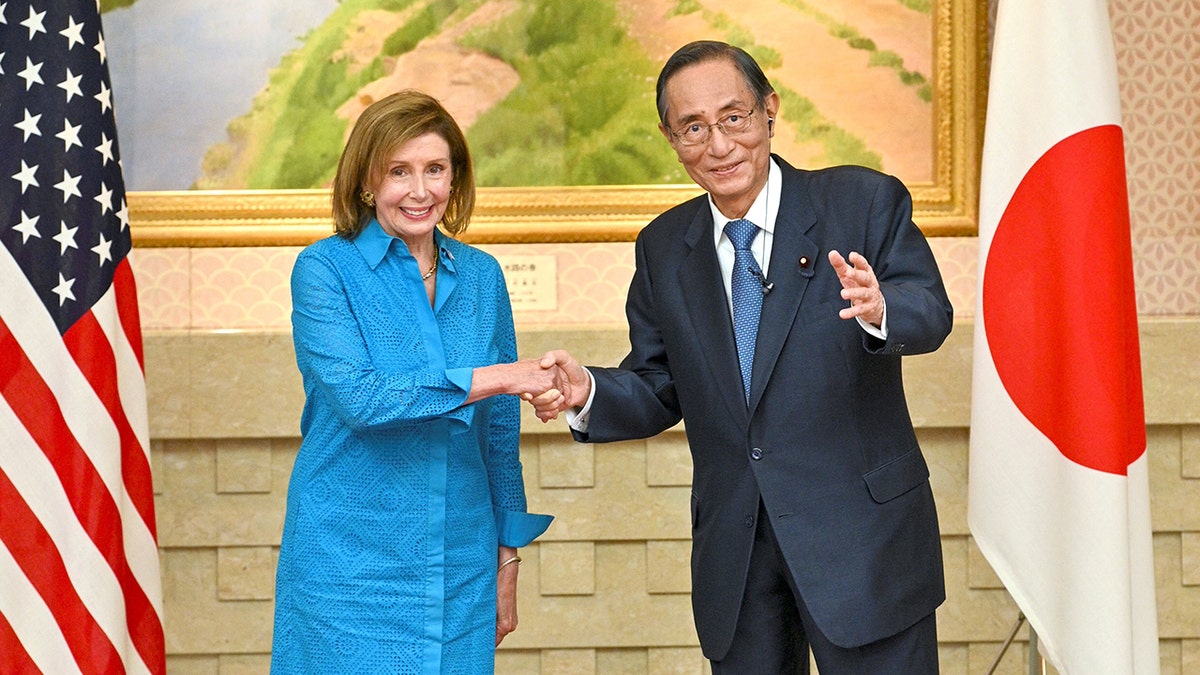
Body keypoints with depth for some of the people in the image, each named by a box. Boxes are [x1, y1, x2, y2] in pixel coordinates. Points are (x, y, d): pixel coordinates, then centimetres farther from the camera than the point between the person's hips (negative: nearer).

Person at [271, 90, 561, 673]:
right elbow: (357, 397, -19)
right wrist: (491, 378, -19)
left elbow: (500, 433, 13)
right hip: (351, 567, -4)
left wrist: (507, 562, 12)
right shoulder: (326, 269, -5)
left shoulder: (481, 276, 8)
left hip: (461, 570, 4)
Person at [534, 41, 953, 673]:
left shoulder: (865, 202, -3)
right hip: (733, 549, 4)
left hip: (862, 535, -3)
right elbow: (657, 389, 10)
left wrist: (880, 311, -38)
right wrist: (589, 392, -12)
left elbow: (931, 312, -15)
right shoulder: (663, 248, 8)